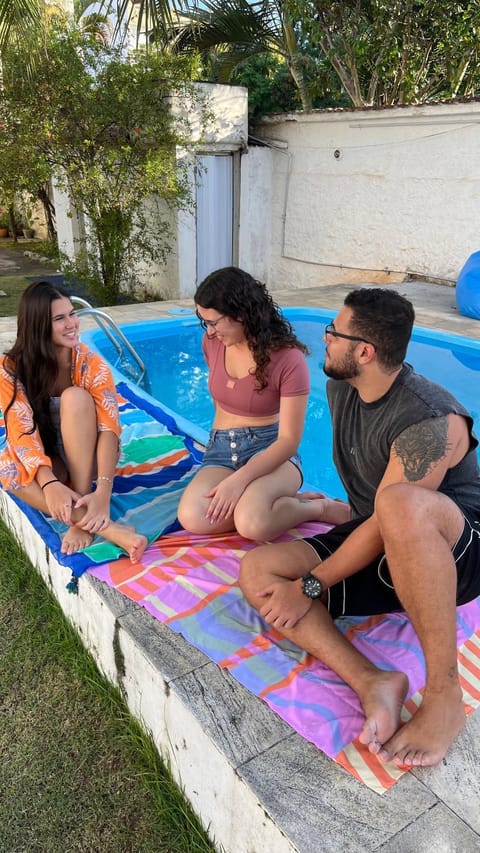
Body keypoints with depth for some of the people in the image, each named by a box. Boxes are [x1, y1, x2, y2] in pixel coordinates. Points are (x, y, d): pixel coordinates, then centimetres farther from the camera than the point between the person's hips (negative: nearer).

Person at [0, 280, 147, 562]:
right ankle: (106, 527, -39)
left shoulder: (91, 363, -18)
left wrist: (103, 490, -44)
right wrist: (49, 483, -41)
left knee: (74, 397, -31)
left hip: (85, 456, -1)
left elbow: (109, 428, -29)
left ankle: (83, 520, -31)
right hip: (46, 461, 1)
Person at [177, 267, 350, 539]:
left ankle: (320, 507, -6)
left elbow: (289, 440, -17)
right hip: (222, 448, 5)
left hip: (271, 450, -5)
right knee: (193, 518, -27)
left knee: (252, 523, -36)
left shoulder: (288, 358, -16)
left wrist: (240, 479, -27)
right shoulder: (212, 343, 1)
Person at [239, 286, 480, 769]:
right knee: (257, 570, -12)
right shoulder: (340, 388, 1)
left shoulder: (429, 421, -26)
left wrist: (310, 587, -20)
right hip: (377, 551, 8)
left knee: (402, 503, -44)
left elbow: (388, 519, -26)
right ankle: (370, 681, -26)